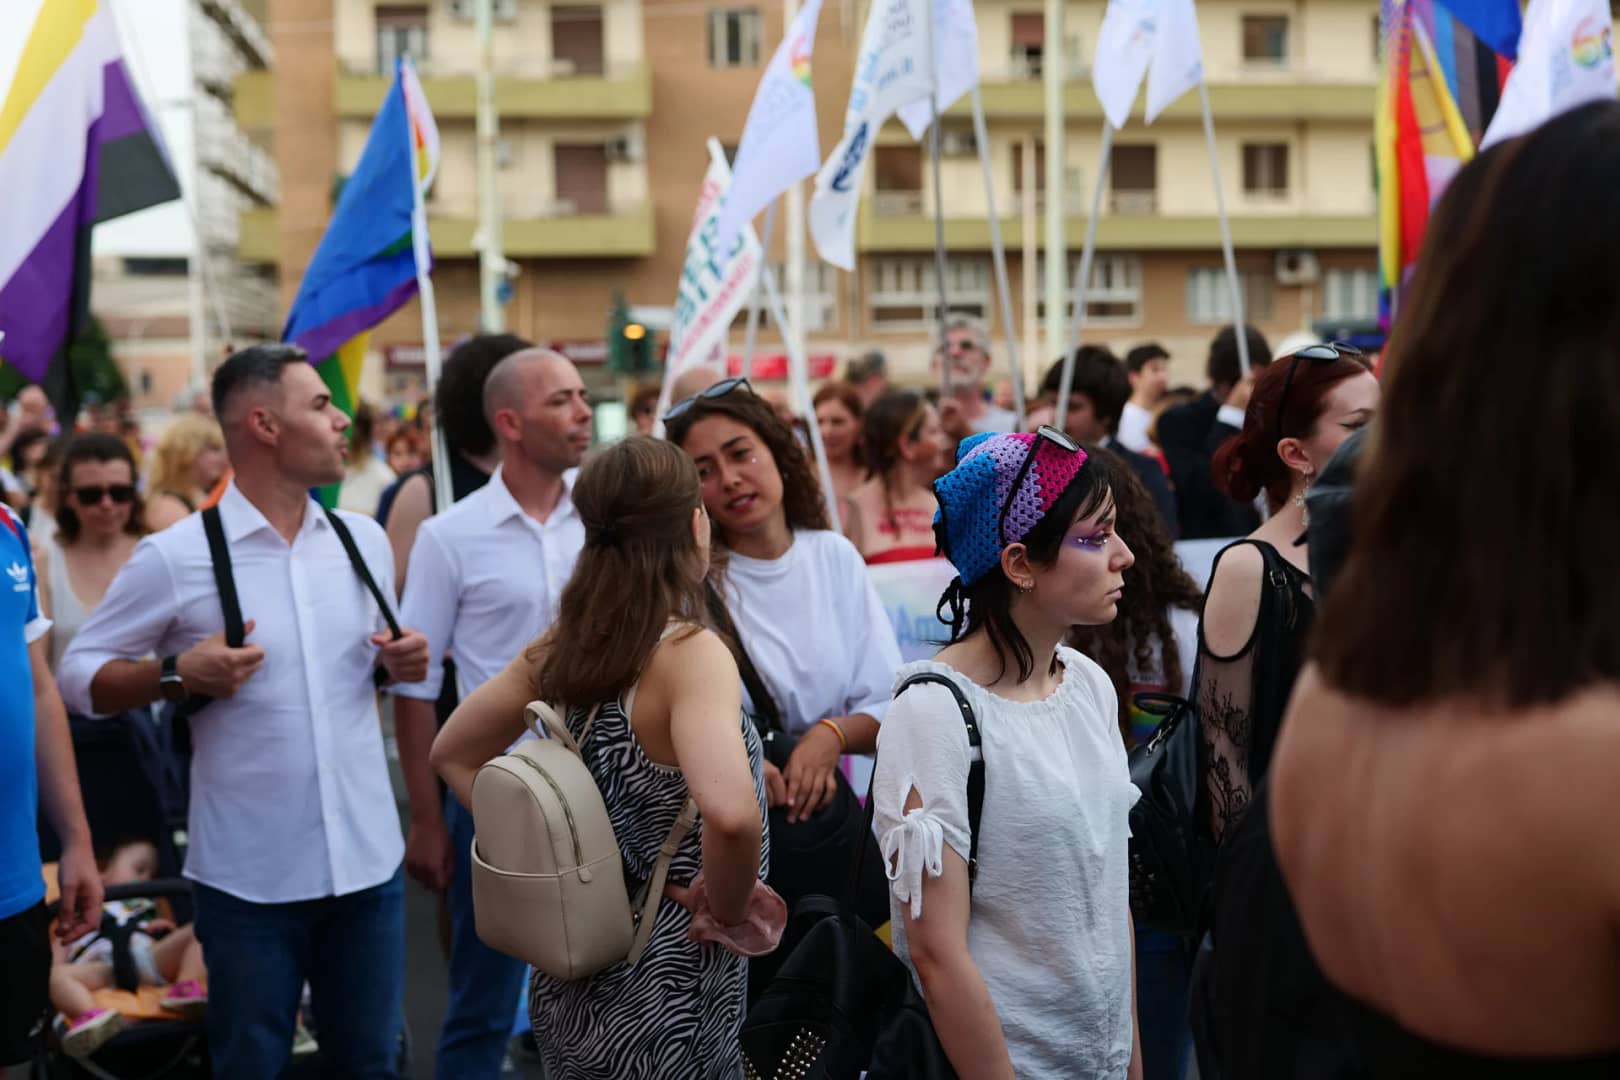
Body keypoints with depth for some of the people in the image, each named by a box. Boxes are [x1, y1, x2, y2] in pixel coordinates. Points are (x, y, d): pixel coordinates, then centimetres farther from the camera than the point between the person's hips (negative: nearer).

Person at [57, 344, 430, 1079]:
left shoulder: (363, 539, 5)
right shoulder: (175, 557, -10)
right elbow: (79, 673, -4)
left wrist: (399, 664, -3)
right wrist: (177, 675, -20)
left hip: (367, 861, 4)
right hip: (248, 876, -4)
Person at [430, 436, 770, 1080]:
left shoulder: (566, 641, -1)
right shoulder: (691, 654, -21)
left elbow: (452, 754, 11)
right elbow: (730, 812, -38)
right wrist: (728, 903, -20)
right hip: (664, 994, -7)